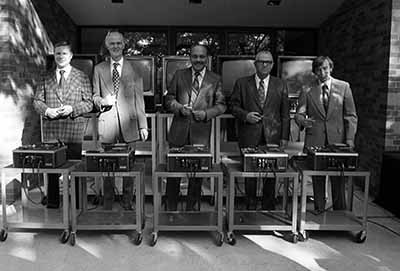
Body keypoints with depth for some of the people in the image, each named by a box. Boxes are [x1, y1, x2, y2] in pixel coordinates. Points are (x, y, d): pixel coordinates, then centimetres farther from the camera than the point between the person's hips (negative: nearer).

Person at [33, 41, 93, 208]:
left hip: (73, 128, -2)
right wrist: (47, 110, -7)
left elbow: (88, 104, 2)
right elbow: (37, 101, 13)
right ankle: (52, 203, 16)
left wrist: (71, 108, -13)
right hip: (51, 128, 3)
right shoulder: (46, 78, 14)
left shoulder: (81, 77, 7)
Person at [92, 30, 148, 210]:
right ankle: (107, 205, 19)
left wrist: (143, 126, 0)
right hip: (107, 124, 1)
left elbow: (139, 99, 5)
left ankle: (127, 204, 17)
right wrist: (100, 100, -11)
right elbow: (95, 95, 14)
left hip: (128, 124, -1)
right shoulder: (99, 69, 11)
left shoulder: (134, 69, 7)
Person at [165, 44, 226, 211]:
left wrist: (206, 113, -13)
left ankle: (190, 209, 24)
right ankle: (171, 209, 23)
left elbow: (221, 105, 5)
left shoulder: (215, 80, 6)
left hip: (201, 134, -1)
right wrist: (180, 108, -12)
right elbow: (169, 98, 8)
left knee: (197, 174, 7)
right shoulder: (179, 75, 9)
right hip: (179, 132, 1)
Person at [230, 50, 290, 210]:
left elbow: (285, 114, 8)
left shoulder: (280, 85, 10)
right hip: (249, 136, -1)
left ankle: (268, 208, 19)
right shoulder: (242, 83, 7)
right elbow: (234, 106, 6)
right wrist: (245, 115, -14)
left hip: (272, 137, 1)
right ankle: (250, 207, 20)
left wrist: (284, 137, 1)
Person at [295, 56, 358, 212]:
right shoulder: (307, 90, 7)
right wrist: (302, 120, -21)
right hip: (315, 141, 0)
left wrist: (350, 139, -4)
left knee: (338, 180, 3)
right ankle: (319, 213, 16)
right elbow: (299, 113, 3)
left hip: (337, 140, 0)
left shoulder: (343, 87, 7)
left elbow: (351, 115, 6)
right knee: (317, 180, 5)